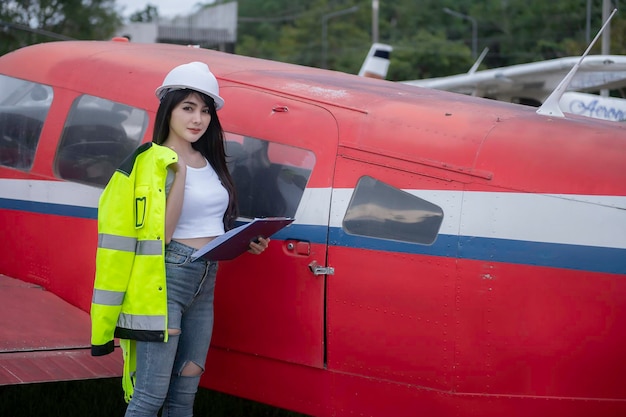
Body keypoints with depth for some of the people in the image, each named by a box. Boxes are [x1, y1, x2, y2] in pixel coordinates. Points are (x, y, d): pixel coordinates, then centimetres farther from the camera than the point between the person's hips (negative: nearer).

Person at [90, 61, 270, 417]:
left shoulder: (211, 163, 13)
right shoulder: (152, 162, -9)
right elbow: (163, 231, -17)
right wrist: (179, 171, -20)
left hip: (206, 282, 7)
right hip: (166, 280, -7)